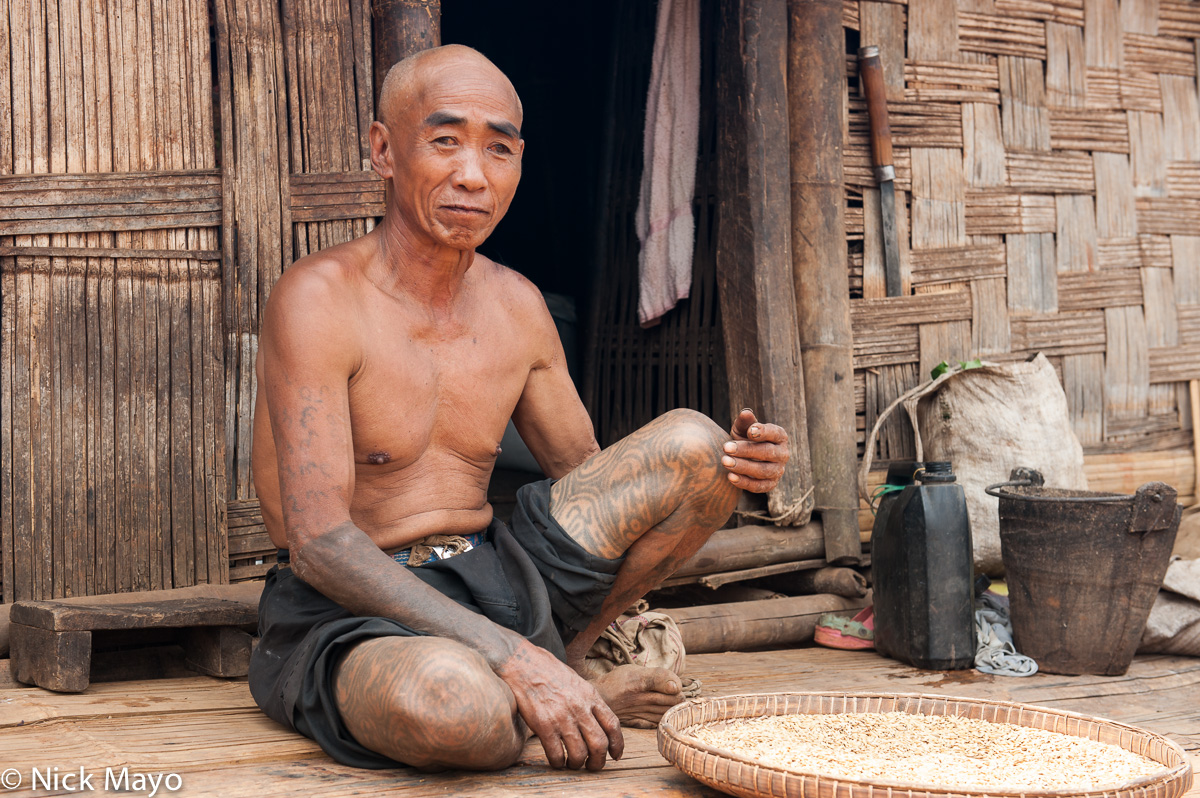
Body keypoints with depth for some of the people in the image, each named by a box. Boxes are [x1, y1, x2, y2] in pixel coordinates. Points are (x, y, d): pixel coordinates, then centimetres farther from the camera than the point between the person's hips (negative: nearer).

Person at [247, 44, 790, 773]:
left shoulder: (516, 305, 7)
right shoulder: (321, 300, -16)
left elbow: (587, 472, 17)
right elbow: (319, 544, -24)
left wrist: (723, 464, -5)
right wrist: (512, 658, -32)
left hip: (498, 580, 6)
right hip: (354, 615, -6)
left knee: (693, 442, -7)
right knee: (453, 703, -42)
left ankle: (565, 662, 2)